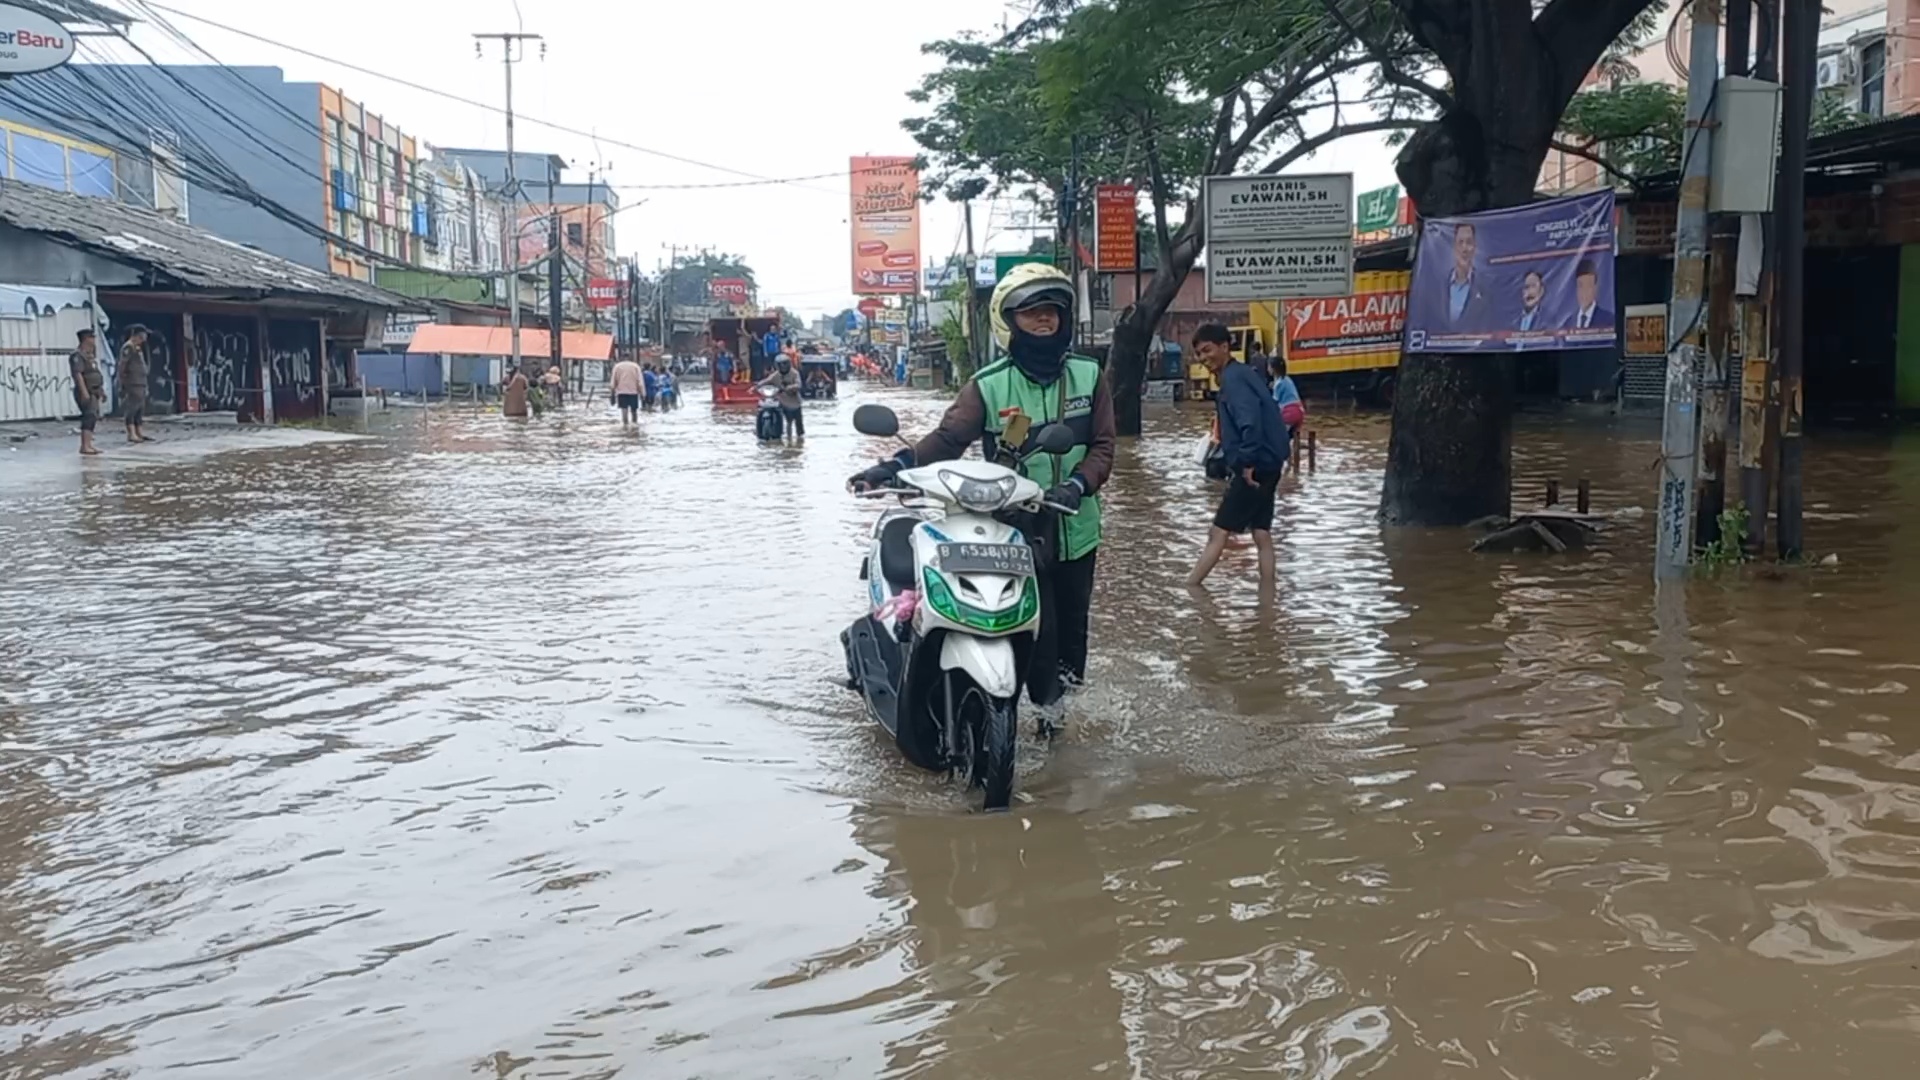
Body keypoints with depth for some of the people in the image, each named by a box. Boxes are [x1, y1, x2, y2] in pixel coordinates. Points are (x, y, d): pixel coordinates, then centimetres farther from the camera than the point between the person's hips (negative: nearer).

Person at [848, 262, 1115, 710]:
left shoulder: (1088, 375, 4)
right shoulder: (988, 385, -4)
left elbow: (1102, 444, 1)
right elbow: (949, 437, -10)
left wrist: (1076, 486, -17)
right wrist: (895, 467, -25)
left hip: (1075, 529, 3)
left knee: (1072, 623, 14)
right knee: (1038, 631, -3)